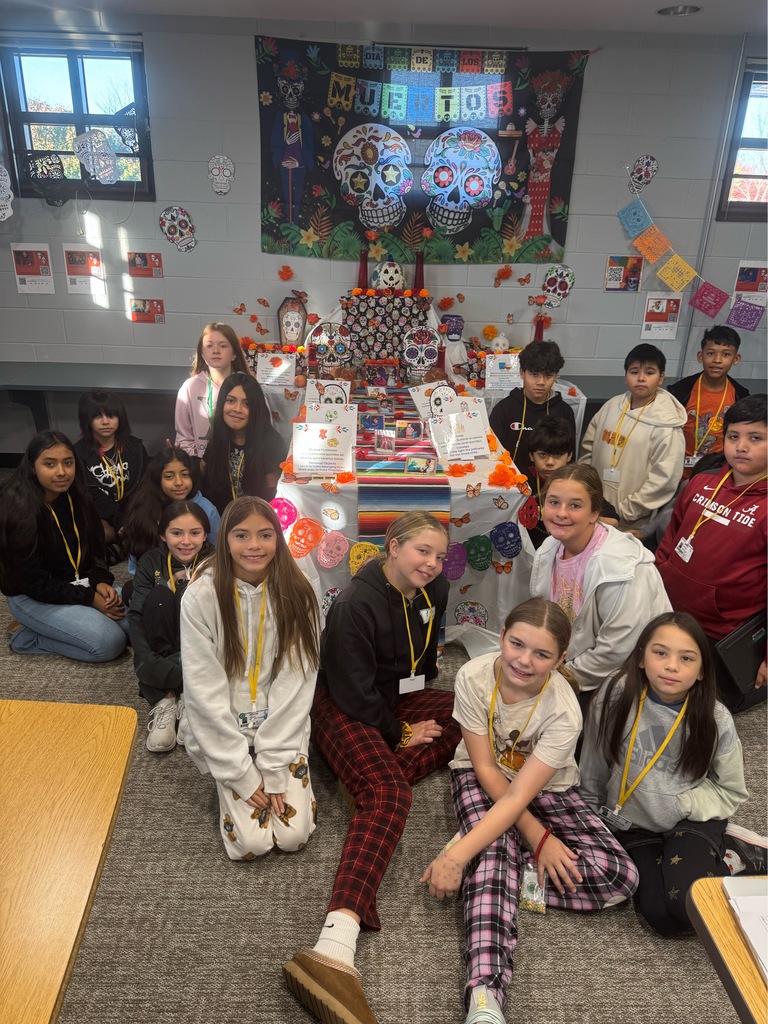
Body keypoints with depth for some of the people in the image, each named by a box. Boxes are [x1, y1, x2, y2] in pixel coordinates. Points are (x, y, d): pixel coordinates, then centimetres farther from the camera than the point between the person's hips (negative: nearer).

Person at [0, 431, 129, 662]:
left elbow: (93, 547, 8)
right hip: (33, 597, -7)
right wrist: (89, 598, -21)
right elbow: (34, 583, -21)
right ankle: (26, 636, -2)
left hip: (78, 582, 7)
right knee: (110, 642, -22)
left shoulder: (77, 497, -2)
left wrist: (101, 582, -12)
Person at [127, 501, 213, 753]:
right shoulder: (151, 562, -4)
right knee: (159, 596, -26)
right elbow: (136, 616, -14)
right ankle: (162, 701, -26)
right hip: (162, 648, 1)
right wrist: (148, 663, -29)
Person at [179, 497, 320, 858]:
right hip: (223, 731, -1)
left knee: (293, 836, -8)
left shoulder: (296, 592, -11)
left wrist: (273, 767, -13)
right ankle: (229, 785, 18)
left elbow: (295, 682, -11)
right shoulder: (201, 595, -17)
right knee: (251, 844, -11)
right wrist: (242, 772, -14)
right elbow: (205, 690, -15)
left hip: (282, 728, 2)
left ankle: (280, 775, 20)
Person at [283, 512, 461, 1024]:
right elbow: (354, 692, -21)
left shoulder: (434, 588, -1)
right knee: (387, 792, -32)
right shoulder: (356, 603, -23)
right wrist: (401, 734, -13)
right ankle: (336, 944, -47)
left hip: (402, 697, 8)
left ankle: (373, 781, -18)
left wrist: (421, 683, 17)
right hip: (345, 707, -8)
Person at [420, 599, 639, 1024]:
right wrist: (537, 835, -23)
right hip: (482, 778, 0)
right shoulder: (473, 677, -27)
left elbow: (519, 798, -32)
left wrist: (456, 856, -39)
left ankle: (479, 857, -14)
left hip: (548, 789, 1)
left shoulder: (564, 713, -30)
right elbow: (485, 768, -19)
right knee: (496, 850, -32)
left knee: (620, 876, -19)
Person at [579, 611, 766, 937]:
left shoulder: (715, 720, -15)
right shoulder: (617, 696, -17)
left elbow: (731, 792, 0)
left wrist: (680, 802, -15)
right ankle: (711, 851, 8)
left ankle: (733, 853, 4)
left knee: (687, 904, -27)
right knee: (662, 918, -19)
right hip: (633, 822, 1)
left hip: (693, 820, -1)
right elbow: (592, 770, -1)